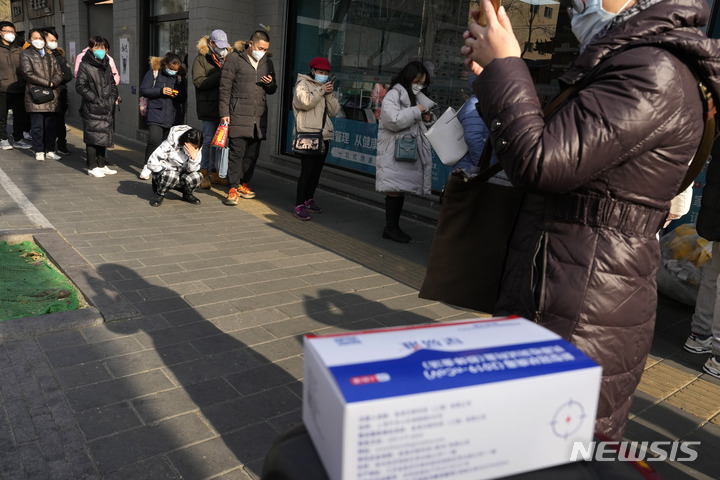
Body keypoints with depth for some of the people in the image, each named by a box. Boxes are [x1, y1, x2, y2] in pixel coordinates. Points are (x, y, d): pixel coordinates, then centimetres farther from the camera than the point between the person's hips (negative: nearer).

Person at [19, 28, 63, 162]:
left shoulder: (50, 56, 20)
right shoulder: (26, 54, 6)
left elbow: (59, 73, 12)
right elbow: (27, 73, -7)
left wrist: (53, 83, -9)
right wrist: (47, 83, -12)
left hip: (51, 96, 4)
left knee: (50, 126, 5)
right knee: (37, 126, -3)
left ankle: (50, 151, 12)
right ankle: (39, 151, 4)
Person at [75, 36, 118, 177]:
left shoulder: (107, 66, 16)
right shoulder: (85, 66, -6)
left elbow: (113, 84, 23)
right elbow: (80, 86, -11)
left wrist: (112, 98, 5)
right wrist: (96, 99, -17)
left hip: (106, 109, 7)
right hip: (92, 109, -7)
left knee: (104, 137, 12)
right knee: (93, 137, -4)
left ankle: (101, 165, 21)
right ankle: (92, 167, 4)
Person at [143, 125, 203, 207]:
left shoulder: (197, 148, -13)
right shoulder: (170, 145, -26)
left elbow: (192, 169, -18)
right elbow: (152, 163, -23)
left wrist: (193, 157, -36)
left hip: (181, 174, 4)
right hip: (163, 171, -4)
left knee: (196, 176, -26)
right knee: (171, 176, -39)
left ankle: (187, 194, 6)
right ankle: (159, 194, -8)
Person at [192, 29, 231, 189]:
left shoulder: (227, 59, 16)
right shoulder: (201, 59, 1)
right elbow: (198, 81, -11)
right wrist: (219, 76, -18)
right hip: (209, 106, -5)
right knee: (208, 141, -4)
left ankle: (215, 173, 17)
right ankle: (204, 174, 3)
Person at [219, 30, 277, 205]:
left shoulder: (267, 63, 16)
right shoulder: (234, 59, 1)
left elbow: (272, 90, 23)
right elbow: (225, 87, -2)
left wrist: (270, 84, -1)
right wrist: (224, 112, -8)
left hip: (259, 116, 5)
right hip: (238, 115, -5)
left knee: (252, 153, 8)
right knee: (237, 152, -7)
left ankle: (243, 183, 22)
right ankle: (233, 188, -1)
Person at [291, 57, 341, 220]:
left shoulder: (325, 87, 22)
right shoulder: (303, 84, 3)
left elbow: (334, 110, 12)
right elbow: (305, 102, -17)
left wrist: (329, 94, 0)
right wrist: (321, 91, -9)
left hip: (323, 136, 7)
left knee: (317, 170, 11)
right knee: (307, 170, -12)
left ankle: (309, 200, 24)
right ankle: (299, 206, -8)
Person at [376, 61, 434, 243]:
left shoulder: (417, 97, 20)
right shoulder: (394, 95, -8)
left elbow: (419, 126, 29)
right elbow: (394, 120, -22)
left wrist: (427, 119, 7)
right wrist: (416, 111, -13)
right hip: (395, 150, -8)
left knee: (401, 188, 9)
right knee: (395, 188, -8)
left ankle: (394, 226, 15)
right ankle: (390, 227, -1)